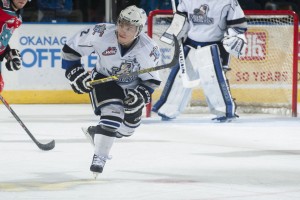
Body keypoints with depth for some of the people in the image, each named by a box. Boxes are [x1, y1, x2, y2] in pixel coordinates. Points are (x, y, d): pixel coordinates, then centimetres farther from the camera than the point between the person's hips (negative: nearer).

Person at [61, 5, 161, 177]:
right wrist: (74, 71, -21)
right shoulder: (102, 34, -30)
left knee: (128, 127, 12)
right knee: (113, 112, -26)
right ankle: (99, 158, -21)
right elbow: (72, 47, -17)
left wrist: (142, 95, -28)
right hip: (104, 79, -3)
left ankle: (96, 133, 38)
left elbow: (152, 79, -11)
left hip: (131, 87, 3)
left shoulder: (148, 49, -25)